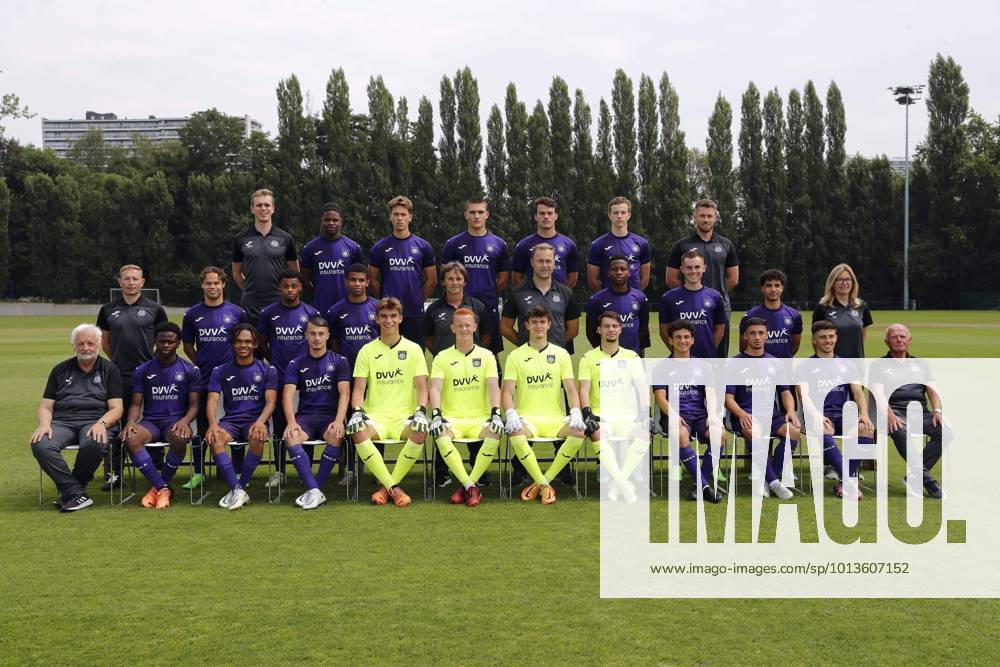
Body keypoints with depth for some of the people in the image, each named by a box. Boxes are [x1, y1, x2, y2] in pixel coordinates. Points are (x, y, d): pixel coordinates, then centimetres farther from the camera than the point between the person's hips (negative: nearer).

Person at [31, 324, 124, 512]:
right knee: (40, 445, -31)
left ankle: (68, 490, -14)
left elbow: (116, 408, 4)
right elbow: (46, 406, 16)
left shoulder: (110, 370, 12)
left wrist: (101, 424, -18)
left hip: (95, 421, -2)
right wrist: (44, 424, -8)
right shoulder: (60, 370, 20)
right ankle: (78, 495, -28)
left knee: (94, 444, -38)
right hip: (62, 421, 2)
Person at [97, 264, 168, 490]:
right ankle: (115, 474, 15)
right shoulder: (108, 310, 9)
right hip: (119, 376, 2)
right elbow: (105, 341, 19)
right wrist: (118, 360, 13)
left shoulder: (154, 310, 3)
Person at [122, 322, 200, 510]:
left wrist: (184, 421, -19)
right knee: (130, 439, -32)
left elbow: (194, 405, 3)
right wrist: (131, 422, -14)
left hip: (176, 421, -2)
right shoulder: (143, 371, 10)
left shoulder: (190, 370, 5)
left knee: (179, 439, -38)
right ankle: (163, 488, -25)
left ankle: (158, 486, -15)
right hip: (150, 421, 2)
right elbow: (136, 404, 8)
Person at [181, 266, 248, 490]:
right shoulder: (193, 314, 7)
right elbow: (188, 346, 15)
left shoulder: (237, 312, 2)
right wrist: (201, 364, 6)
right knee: (201, 425, 6)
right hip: (203, 378, 2)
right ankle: (198, 473, 15)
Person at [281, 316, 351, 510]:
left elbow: (344, 393, -4)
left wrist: (339, 421, -21)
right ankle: (314, 491, -35)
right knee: (290, 437, -31)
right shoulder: (296, 364, 10)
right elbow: (288, 395, -2)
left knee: (336, 437, -35)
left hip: (331, 415, -1)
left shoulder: (339, 361, 6)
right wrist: (291, 422, -20)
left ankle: (314, 490, -25)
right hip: (305, 416, 1)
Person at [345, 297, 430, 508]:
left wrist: (420, 411, -16)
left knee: (420, 432, -34)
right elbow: (359, 388, 5)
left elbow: (421, 387, 3)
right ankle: (394, 488, -27)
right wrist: (357, 411, -14)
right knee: (358, 433, -33)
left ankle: (386, 486, -18)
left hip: (404, 415, 0)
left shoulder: (413, 349, 9)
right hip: (375, 415, 0)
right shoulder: (367, 351, 10)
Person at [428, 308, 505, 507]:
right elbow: (435, 388, -3)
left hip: (480, 417, 0)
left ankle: (466, 486, -20)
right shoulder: (442, 357, 9)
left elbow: (493, 387, -2)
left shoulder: (486, 356, 10)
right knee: (441, 437, -34)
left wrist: (495, 413, -20)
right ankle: (471, 487, -27)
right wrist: (437, 415, -20)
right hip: (451, 417, 0)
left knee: (494, 435, -33)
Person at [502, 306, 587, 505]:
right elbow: (507, 392, -1)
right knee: (515, 434, -36)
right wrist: (511, 414, -21)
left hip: (555, 418, 2)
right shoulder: (515, 356, 7)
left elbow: (571, 389, 5)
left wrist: (576, 412, -14)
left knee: (578, 433, -30)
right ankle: (545, 486, -21)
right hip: (526, 418, -1)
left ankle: (541, 482, -17)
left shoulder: (561, 354, 11)